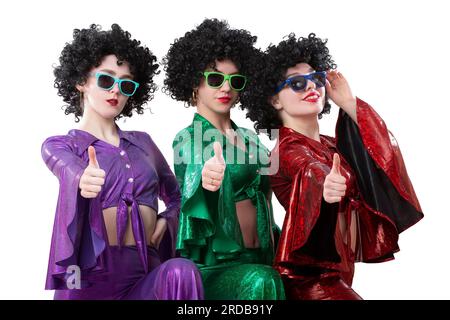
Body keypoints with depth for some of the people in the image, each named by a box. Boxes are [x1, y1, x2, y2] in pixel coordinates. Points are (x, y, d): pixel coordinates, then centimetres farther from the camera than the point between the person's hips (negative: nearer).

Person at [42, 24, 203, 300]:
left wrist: (166, 220, 5)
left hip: (147, 272, 2)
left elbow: (176, 196, 28)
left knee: (181, 271, -30)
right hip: (93, 275, -1)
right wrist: (84, 182, -41)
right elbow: (73, 175, -17)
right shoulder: (58, 145, 7)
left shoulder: (142, 142, 18)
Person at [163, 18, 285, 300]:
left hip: (260, 259, 6)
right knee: (261, 281, -33)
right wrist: (205, 180, -49)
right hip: (213, 264, -6)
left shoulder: (249, 137, 13)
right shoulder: (188, 138, -5)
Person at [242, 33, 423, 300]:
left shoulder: (333, 145, 11)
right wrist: (326, 189, -58)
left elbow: (382, 155, -5)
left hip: (335, 271, 8)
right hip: (310, 275, -8)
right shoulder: (287, 150, -14)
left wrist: (349, 103, -6)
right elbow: (314, 175, -36)